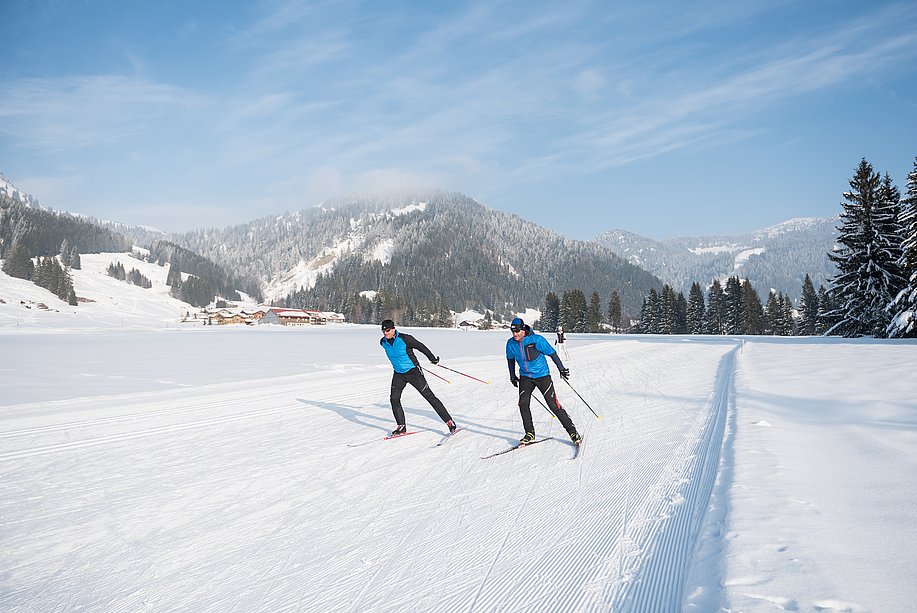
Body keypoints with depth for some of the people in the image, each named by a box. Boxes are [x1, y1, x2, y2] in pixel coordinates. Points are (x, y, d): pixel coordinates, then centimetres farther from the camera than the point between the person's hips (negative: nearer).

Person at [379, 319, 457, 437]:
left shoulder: (404, 339, -21)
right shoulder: (383, 342, -3)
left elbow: (421, 347, -8)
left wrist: (432, 359, 2)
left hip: (412, 372, -5)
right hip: (398, 374, 5)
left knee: (429, 396, -4)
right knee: (394, 399, -4)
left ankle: (449, 421, 2)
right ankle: (401, 427, 11)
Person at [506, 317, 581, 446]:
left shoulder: (536, 340, -20)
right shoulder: (511, 343, -6)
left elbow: (552, 353, -9)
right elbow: (510, 358, 15)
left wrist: (561, 369, -4)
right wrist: (512, 376, 16)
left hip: (542, 375, -4)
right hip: (525, 377, 4)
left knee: (553, 405, -7)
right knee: (523, 404, -12)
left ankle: (572, 431, 6)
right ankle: (530, 434, 3)